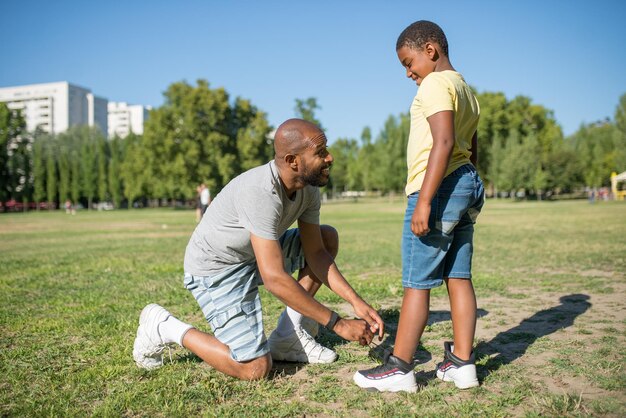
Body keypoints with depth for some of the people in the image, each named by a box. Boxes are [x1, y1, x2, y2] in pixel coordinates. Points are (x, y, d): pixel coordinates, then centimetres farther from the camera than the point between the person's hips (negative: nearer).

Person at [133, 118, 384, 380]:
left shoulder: (308, 187, -7)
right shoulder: (261, 192, -34)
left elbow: (315, 253, 0)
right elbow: (275, 279, -37)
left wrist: (356, 302, -10)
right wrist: (337, 324, -30)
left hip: (255, 256, 9)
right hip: (216, 269, -9)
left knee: (328, 238, 4)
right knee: (256, 368, -14)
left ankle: (287, 337, 5)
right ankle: (165, 328, 4)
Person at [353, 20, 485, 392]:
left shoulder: (435, 84, -8)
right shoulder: (466, 90, 22)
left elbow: (444, 142, -21)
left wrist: (424, 200, -25)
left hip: (440, 187, -10)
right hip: (469, 184, 10)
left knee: (417, 282, -5)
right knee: (459, 278, 9)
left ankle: (399, 368, 3)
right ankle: (462, 362, 15)